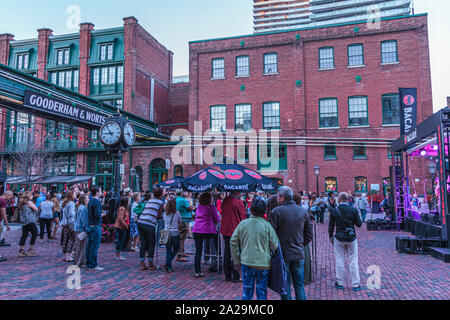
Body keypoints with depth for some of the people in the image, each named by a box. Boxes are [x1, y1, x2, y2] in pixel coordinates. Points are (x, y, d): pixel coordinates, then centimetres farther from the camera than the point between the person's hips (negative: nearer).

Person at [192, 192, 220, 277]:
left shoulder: (199, 206, 14)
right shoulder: (211, 207, -3)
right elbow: (217, 219, 2)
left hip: (196, 230, 4)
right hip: (207, 231, -4)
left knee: (198, 251, 4)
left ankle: (198, 272, 3)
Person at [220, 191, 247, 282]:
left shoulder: (225, 201, 3)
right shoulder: (238, 202, -16)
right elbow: (243, 217, -8)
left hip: (225, 230, 6)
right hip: (235, 231, -6)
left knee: (227, 253, 13)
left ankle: (227, 276, 21)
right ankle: (235, 277, 8)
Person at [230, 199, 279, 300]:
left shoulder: (243, 224, -4)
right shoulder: (267, 225, -9)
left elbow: (233, 243, -1)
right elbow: (274, 246, -7)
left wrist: (236, 261, 8)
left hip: (246, 263, 1)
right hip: (264, 264, -1)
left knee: (247, 291, 14)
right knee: (262, 292, 12)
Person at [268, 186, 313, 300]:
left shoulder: (276, 211, -13)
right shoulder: (303, 211, 2)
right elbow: (309, 235, 6)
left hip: (283, 254, -3)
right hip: (299, 254, 4)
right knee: (299, 285, 14)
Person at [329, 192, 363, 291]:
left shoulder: (334, 211, -6)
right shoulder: (354, 210, -8)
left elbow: (331, 226, -1)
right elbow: (359, 224, -1)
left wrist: (331, 237, 12)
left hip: (339, 239, 0)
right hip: (351, 238, 0)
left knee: (340, 261, 10)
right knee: (353, 261, 10)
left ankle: (340, 283, 19)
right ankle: (355, 284, 15)